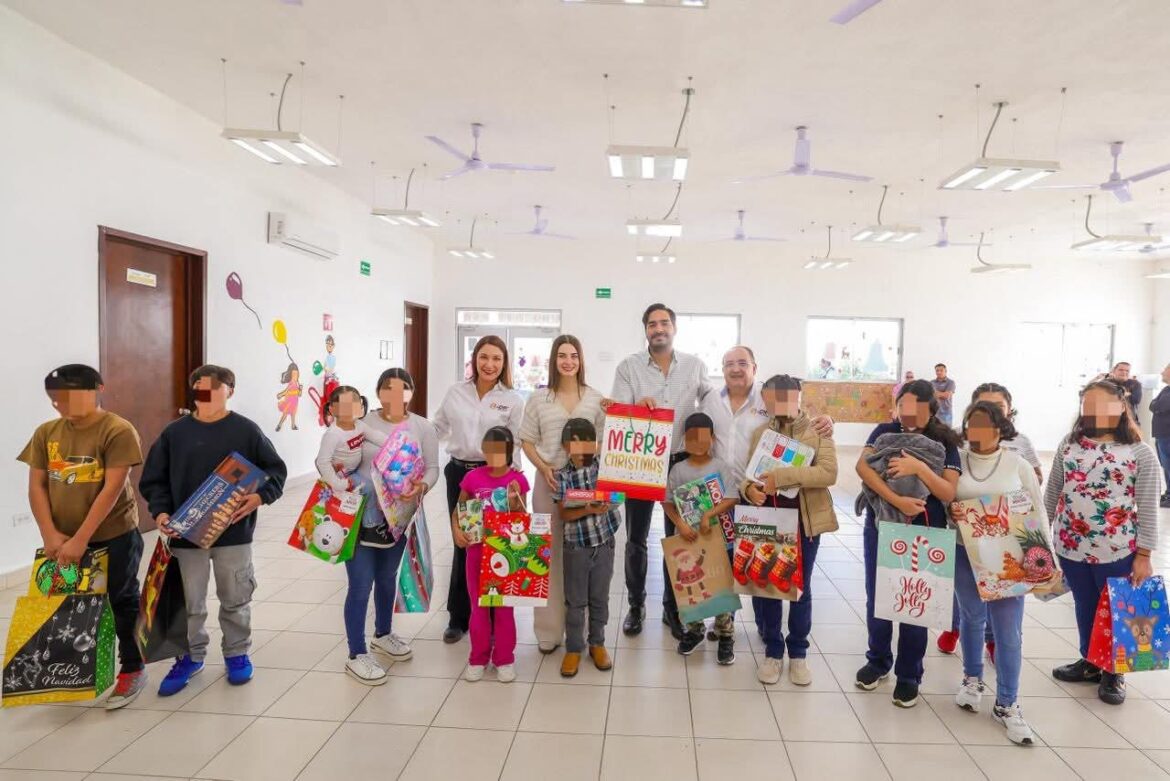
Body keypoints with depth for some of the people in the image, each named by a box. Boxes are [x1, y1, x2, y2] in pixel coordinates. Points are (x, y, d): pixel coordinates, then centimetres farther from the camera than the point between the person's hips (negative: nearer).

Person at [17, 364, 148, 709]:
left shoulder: (117, 431, -16)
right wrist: (50, 535, -8)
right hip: (63, 541, 5)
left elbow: (113, 488, -19)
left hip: (114, 537, -5)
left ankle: (133, 669, 24)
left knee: (122, 603, 8)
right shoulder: (46, 433, 2)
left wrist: (81, 539, -20)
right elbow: (36, 486, 3)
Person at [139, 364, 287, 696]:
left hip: (234, 532, -1)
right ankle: (191, 656, 34)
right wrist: (160, 511, -11)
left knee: (235, 599, 13)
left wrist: (260, 496, -18)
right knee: (189, 602, 13)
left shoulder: (246, 430, -5)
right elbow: (154, 479, 4)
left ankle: (237, 653, 32)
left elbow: (275, 470, -1)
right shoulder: (174, 433, -1)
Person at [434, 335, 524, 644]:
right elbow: (437, 429, 14)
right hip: (458, 473, 2)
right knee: (461, 543, 9)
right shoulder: (456, 392, 5)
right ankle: (458, 617, 23)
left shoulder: (513, 400, -2)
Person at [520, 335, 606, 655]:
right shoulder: (538, 398, 5)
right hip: (549, 481, 0)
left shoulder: (596, 398, 5)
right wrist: (543, 468, -9)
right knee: (549, 553, 4)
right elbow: (527, 442, 7)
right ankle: (549, 630, 15)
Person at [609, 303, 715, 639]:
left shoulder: (695, 365, 3)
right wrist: (636, 406, -26)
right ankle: (636, 606, 24)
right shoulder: (628, 367, -1)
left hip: (681, 461, 1)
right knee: (636, 539, 8)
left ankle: (673, 607, 25)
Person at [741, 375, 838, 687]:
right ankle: (773, 651, 24)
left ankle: (798, 653, 26)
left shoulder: (819, 430, -3)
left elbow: (828, 472, -17)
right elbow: (747, 473, 3)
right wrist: (749, 488, -21)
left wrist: (782, 476, -26)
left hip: (805, 520, -2)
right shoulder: (760, 433, 5)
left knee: (801, 587, 10)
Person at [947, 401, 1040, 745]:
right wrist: (949, 512, -17)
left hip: (1008, 557, -1)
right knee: (972, 619, 14)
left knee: (1009, 630, 0)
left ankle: (1007, 704, 14)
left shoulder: (1018, 465, -3)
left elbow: (1038, 513, 3)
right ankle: (973, 680, 36)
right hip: (965, 553, 1)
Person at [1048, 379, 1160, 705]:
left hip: (1117, 549, -3)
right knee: (1085, 606, 18)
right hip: (1071, 545, 3)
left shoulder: (1140, 453, -8)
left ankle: (1113, 672, 31)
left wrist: (1143, 556, -9)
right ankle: (1089, 662, 36)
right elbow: (1052, 494, 8)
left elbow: (1148, 509, -7)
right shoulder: (1069, 445, 1)